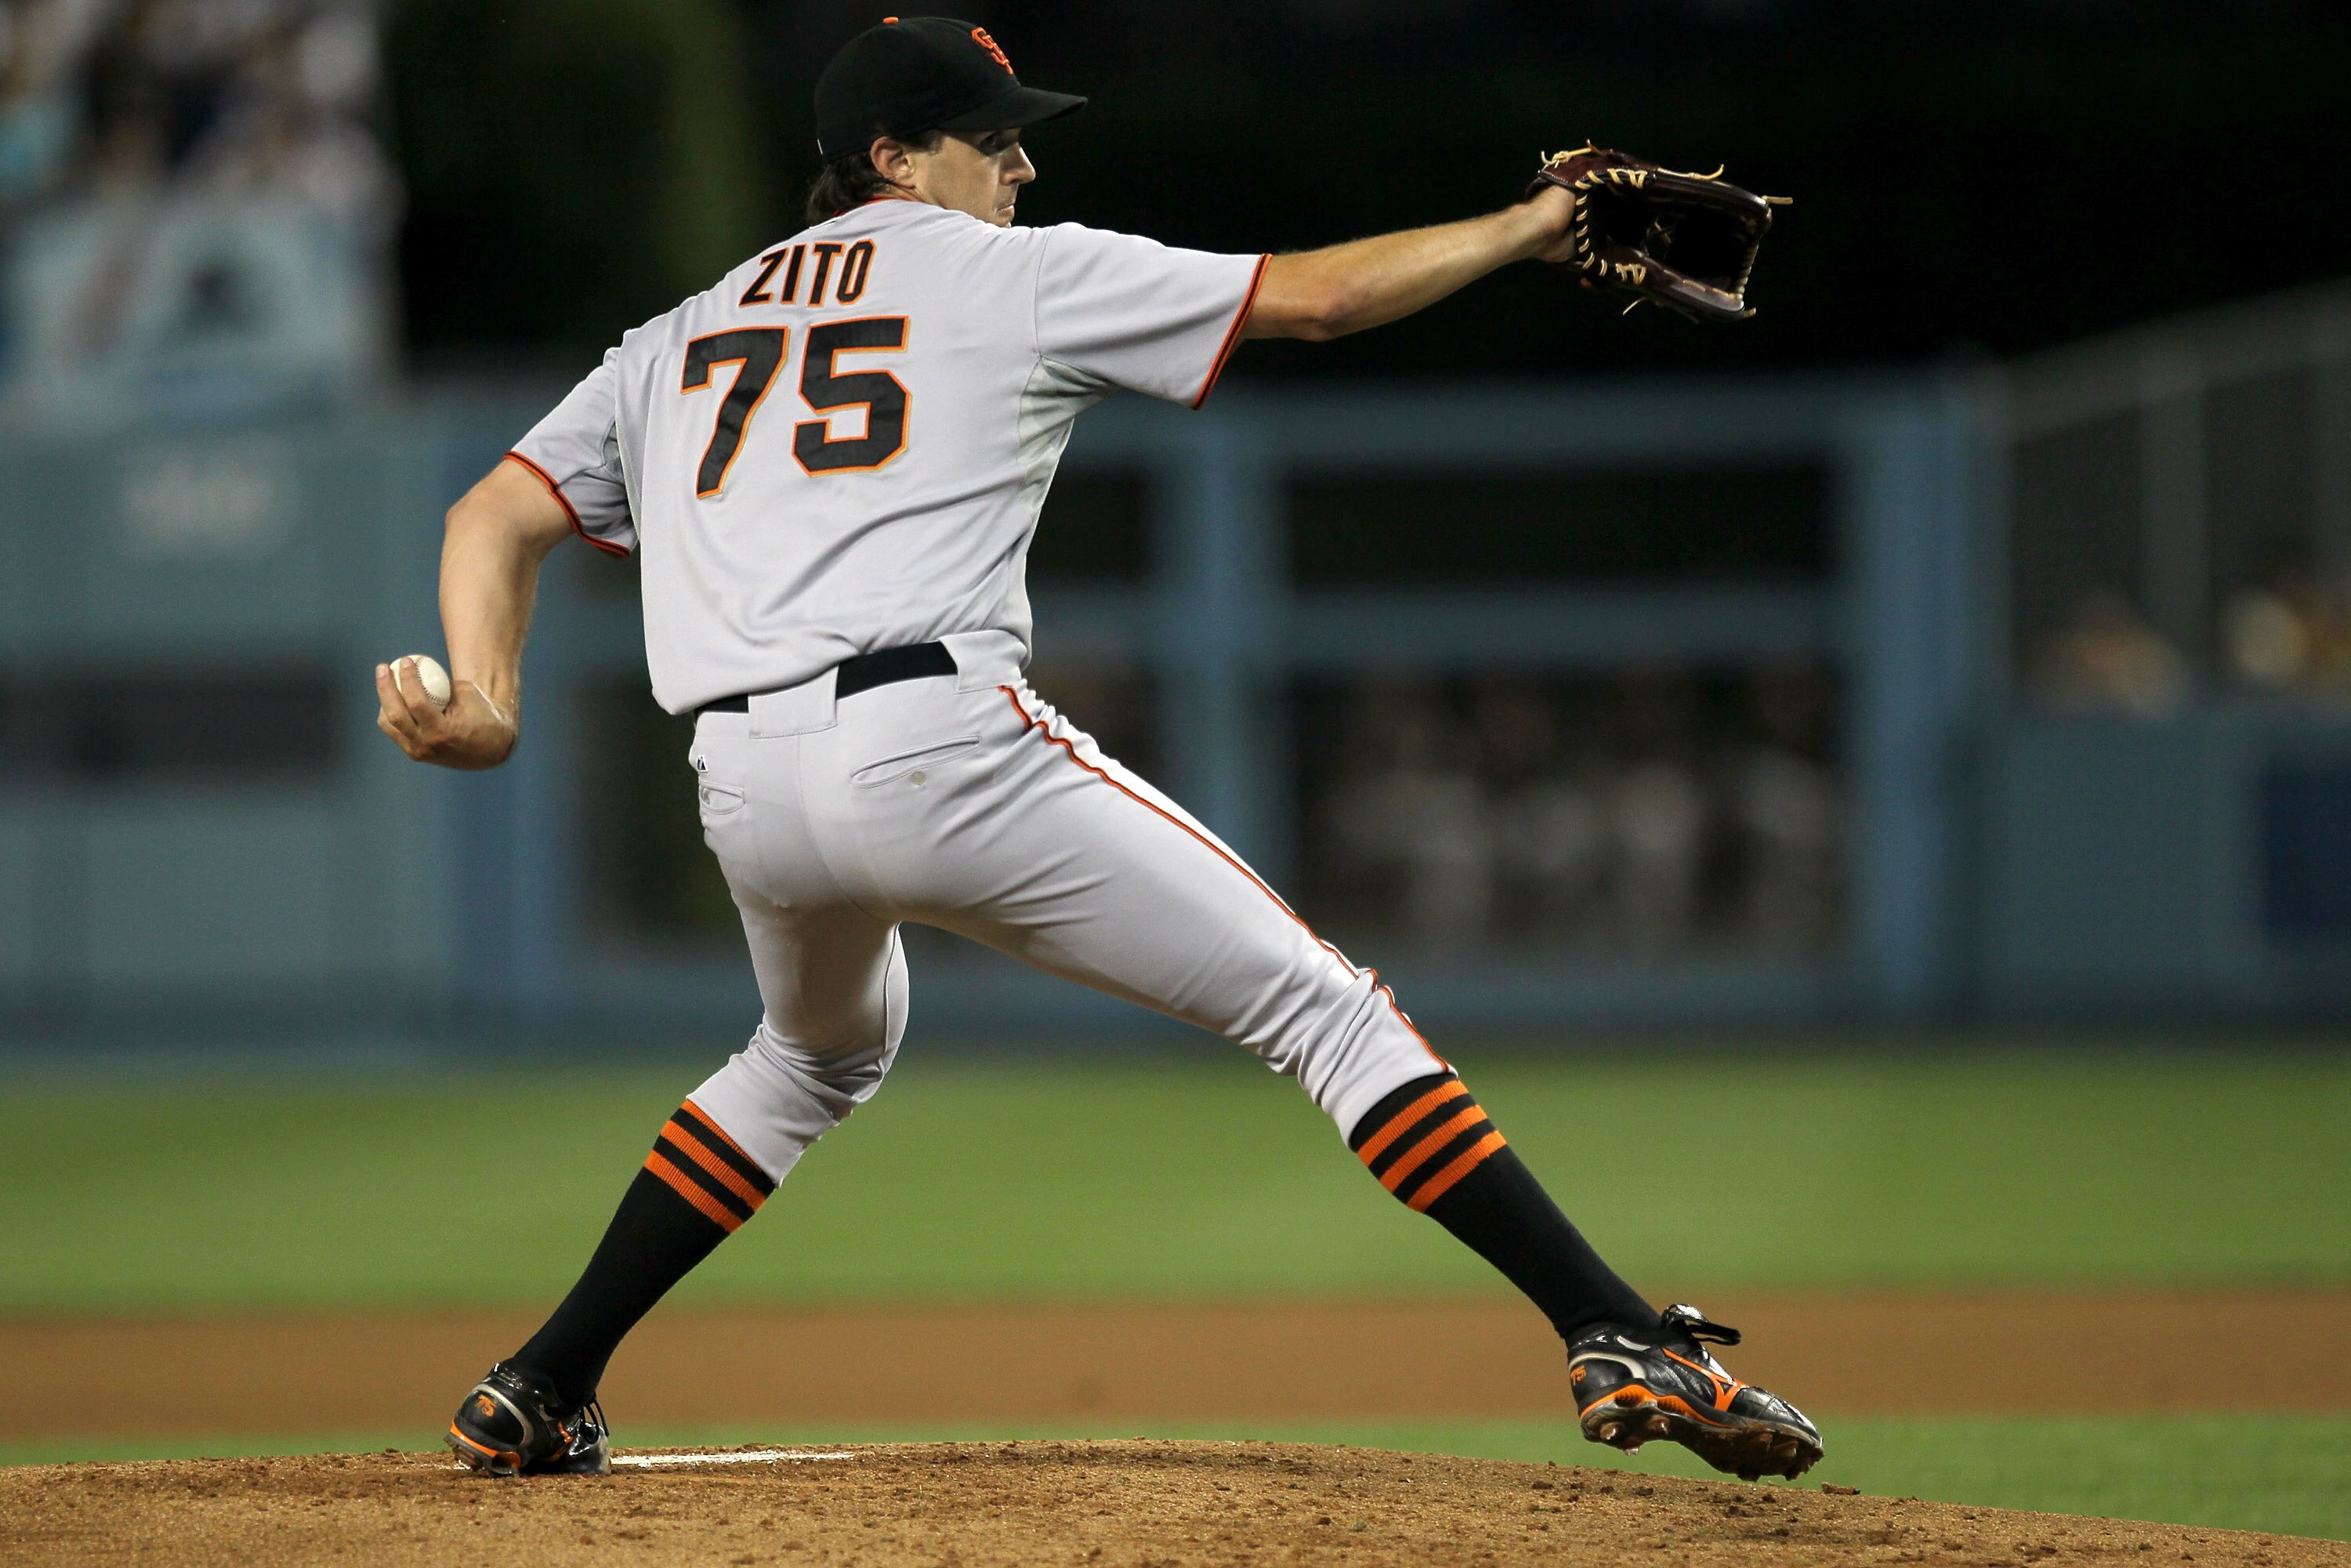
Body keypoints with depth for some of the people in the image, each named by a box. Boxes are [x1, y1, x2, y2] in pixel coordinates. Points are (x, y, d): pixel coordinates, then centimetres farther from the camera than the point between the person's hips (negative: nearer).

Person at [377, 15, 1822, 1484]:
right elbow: (1314, 295, 11)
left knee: (820, 1055, 37)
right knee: (1328, 1012, -1)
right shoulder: (1021, 275, 12)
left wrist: (489, 704, 2)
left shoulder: (675, 342, 26)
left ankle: (540, 1392, 32)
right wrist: (1534, 226, 23)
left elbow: (497, 518, 16)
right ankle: (1624, 1339, -14)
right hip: (945, 744, -6)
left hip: (744, 794, 6)